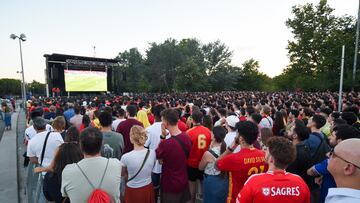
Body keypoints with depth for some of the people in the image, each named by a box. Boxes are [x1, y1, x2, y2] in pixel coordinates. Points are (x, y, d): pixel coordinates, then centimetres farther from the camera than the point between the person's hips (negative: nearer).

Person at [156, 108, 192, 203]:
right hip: (183, 181, 6)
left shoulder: (166, 144, -34)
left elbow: (157, 156, -12)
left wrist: (162, 136, -20)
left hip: (170, 185, -6)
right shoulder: (187, 137, -11)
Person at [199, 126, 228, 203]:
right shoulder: (226, 148, -11)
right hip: (224, 181, 5)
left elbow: (200, 168, -7)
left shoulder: (208, 153, -26)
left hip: (212, 182, -5)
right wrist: (212, 146, -1)